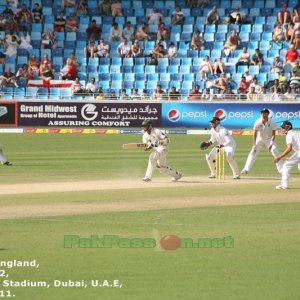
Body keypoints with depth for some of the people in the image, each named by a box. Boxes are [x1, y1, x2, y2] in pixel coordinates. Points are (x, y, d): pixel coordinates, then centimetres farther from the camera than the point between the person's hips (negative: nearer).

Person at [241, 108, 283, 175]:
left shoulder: (272, 122, -22)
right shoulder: (258, 122, -20)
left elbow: (273, 134, -18)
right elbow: (255, 133, -16)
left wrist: (271, 144, -30)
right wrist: (254, 145, -23)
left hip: (269, 139, -1)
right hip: (260, 139, 1)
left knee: (276, 152, -15)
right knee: (253, 152, -7)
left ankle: (281, 169, -10)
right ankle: (246, 169, 1)